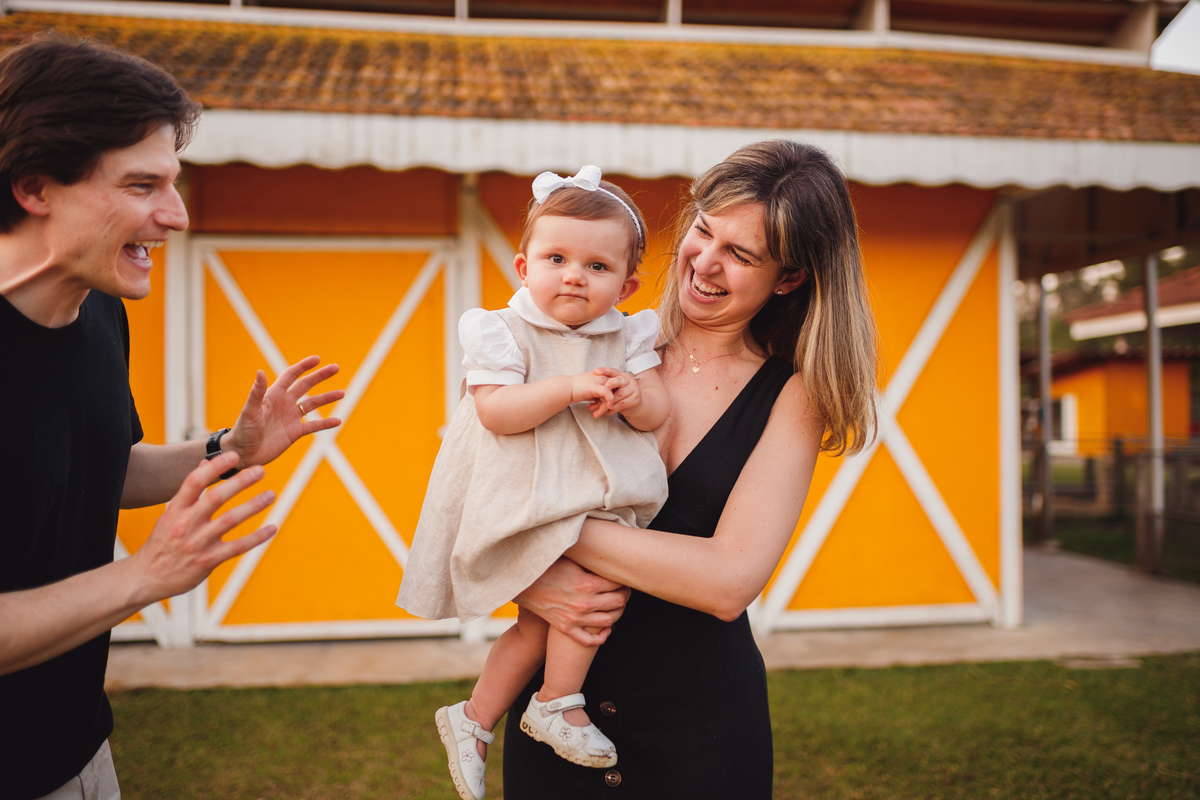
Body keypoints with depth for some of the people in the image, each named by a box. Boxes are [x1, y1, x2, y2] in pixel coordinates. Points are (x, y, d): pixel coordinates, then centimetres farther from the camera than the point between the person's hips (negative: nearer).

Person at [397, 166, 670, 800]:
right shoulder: (504, 332, -7)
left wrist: (633, 396, -20)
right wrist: (567, 388, -27)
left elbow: (656, 413, 2)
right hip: (524, 500, -6)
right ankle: (557, 703, 0)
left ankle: (473, 718, 26)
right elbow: (495, 412, -19)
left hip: (595, 496, 6)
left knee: (542, 618, 7)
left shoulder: (628, 336, 6)